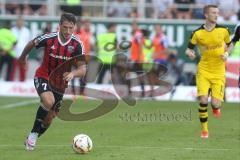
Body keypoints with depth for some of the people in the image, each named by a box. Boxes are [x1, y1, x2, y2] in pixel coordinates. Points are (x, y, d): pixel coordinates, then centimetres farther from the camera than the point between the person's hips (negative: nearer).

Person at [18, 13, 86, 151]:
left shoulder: (77, 44, -17)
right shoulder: (49, 38, -21)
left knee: (49, 118, 6)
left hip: (60, 82, 3)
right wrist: (23, 57, 18)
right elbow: (31, 44, 0)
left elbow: (83, 69, -17)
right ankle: (33, 136, -13)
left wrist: (73, 73, -39)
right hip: (43, 77, -3)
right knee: (48, 101, -32)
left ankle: (32, 138, 31)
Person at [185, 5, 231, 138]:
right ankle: (204, 130, 2)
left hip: (219, 72, 0)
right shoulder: (197, 33, -5)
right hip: (203, 71, 0)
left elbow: (228, 44, 16)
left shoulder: (223, 30, -2)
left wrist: (226, 54, -5)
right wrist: (190, 53, -20)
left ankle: (216, 107, 31)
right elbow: (189, 48, 4)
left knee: (215, 103, -10)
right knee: (203, 100, -15)